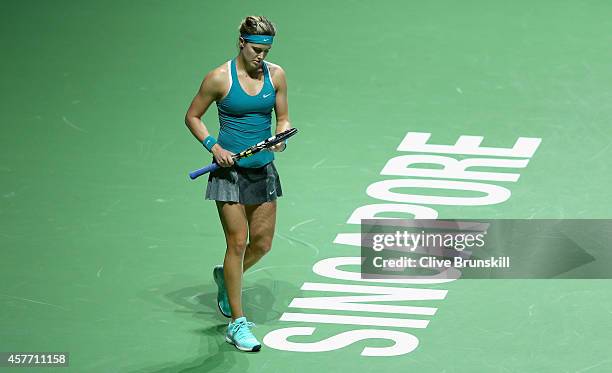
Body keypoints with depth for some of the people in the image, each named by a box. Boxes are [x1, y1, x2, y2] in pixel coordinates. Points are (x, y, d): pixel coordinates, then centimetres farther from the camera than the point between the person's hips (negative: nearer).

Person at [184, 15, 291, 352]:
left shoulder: (276, 75, 2)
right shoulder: (219, 78, -10)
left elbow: (282, 118, 11)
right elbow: (192, 116, 0)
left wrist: (280, 138, -11)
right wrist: (213, 146, -13)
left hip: (263, 170, 5)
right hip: (230, 170, -5)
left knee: (262, 243, 8)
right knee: (237, 242, -6)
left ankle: (226, 277, 40)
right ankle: (237, 324, 2)